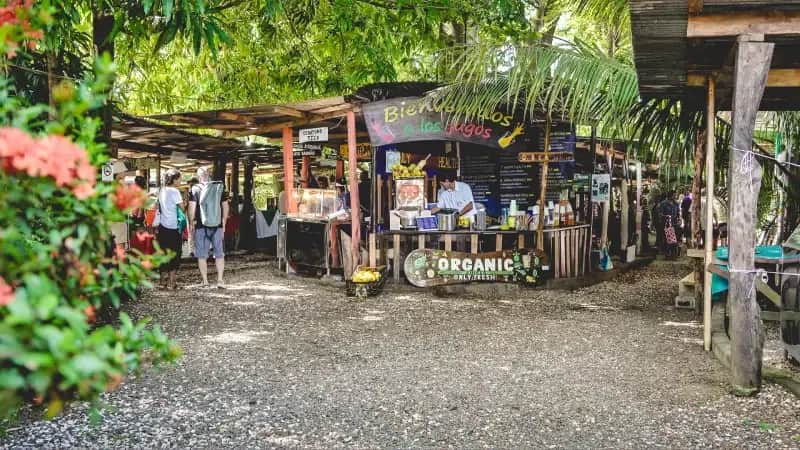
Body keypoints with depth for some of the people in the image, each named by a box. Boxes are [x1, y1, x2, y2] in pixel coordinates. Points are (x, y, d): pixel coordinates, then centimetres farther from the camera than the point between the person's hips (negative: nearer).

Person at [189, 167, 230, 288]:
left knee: (202, 255, 7)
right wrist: (223, 222, 18)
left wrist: (191, 224, 1)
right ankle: (220, 280, 2)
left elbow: (192, 208, -9)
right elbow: (226, 206, 9)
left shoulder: (195, 189, -4)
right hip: (217, 225, 2)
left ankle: (205, 281, 9)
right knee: (219, 254, 8)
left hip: (201, 225, -2)